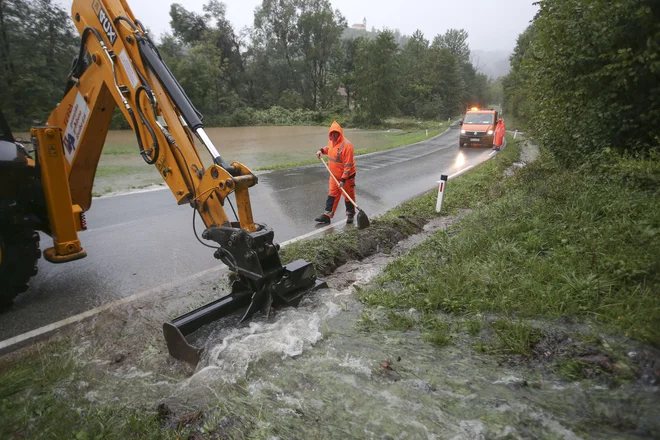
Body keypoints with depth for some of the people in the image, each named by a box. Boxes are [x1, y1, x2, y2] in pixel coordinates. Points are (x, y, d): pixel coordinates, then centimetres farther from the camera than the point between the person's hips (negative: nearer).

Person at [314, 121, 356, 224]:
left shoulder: (346, 145, -24)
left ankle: (350, 214, 25)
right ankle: (327, 215, 12)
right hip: (334, 175, 7)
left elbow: (348, 165, -25)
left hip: (346, 176, -7)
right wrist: (321, 150, 7)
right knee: (332, 195, 8)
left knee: (348, 196, 8)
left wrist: (343, 180, -26)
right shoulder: (331, 141, 2)